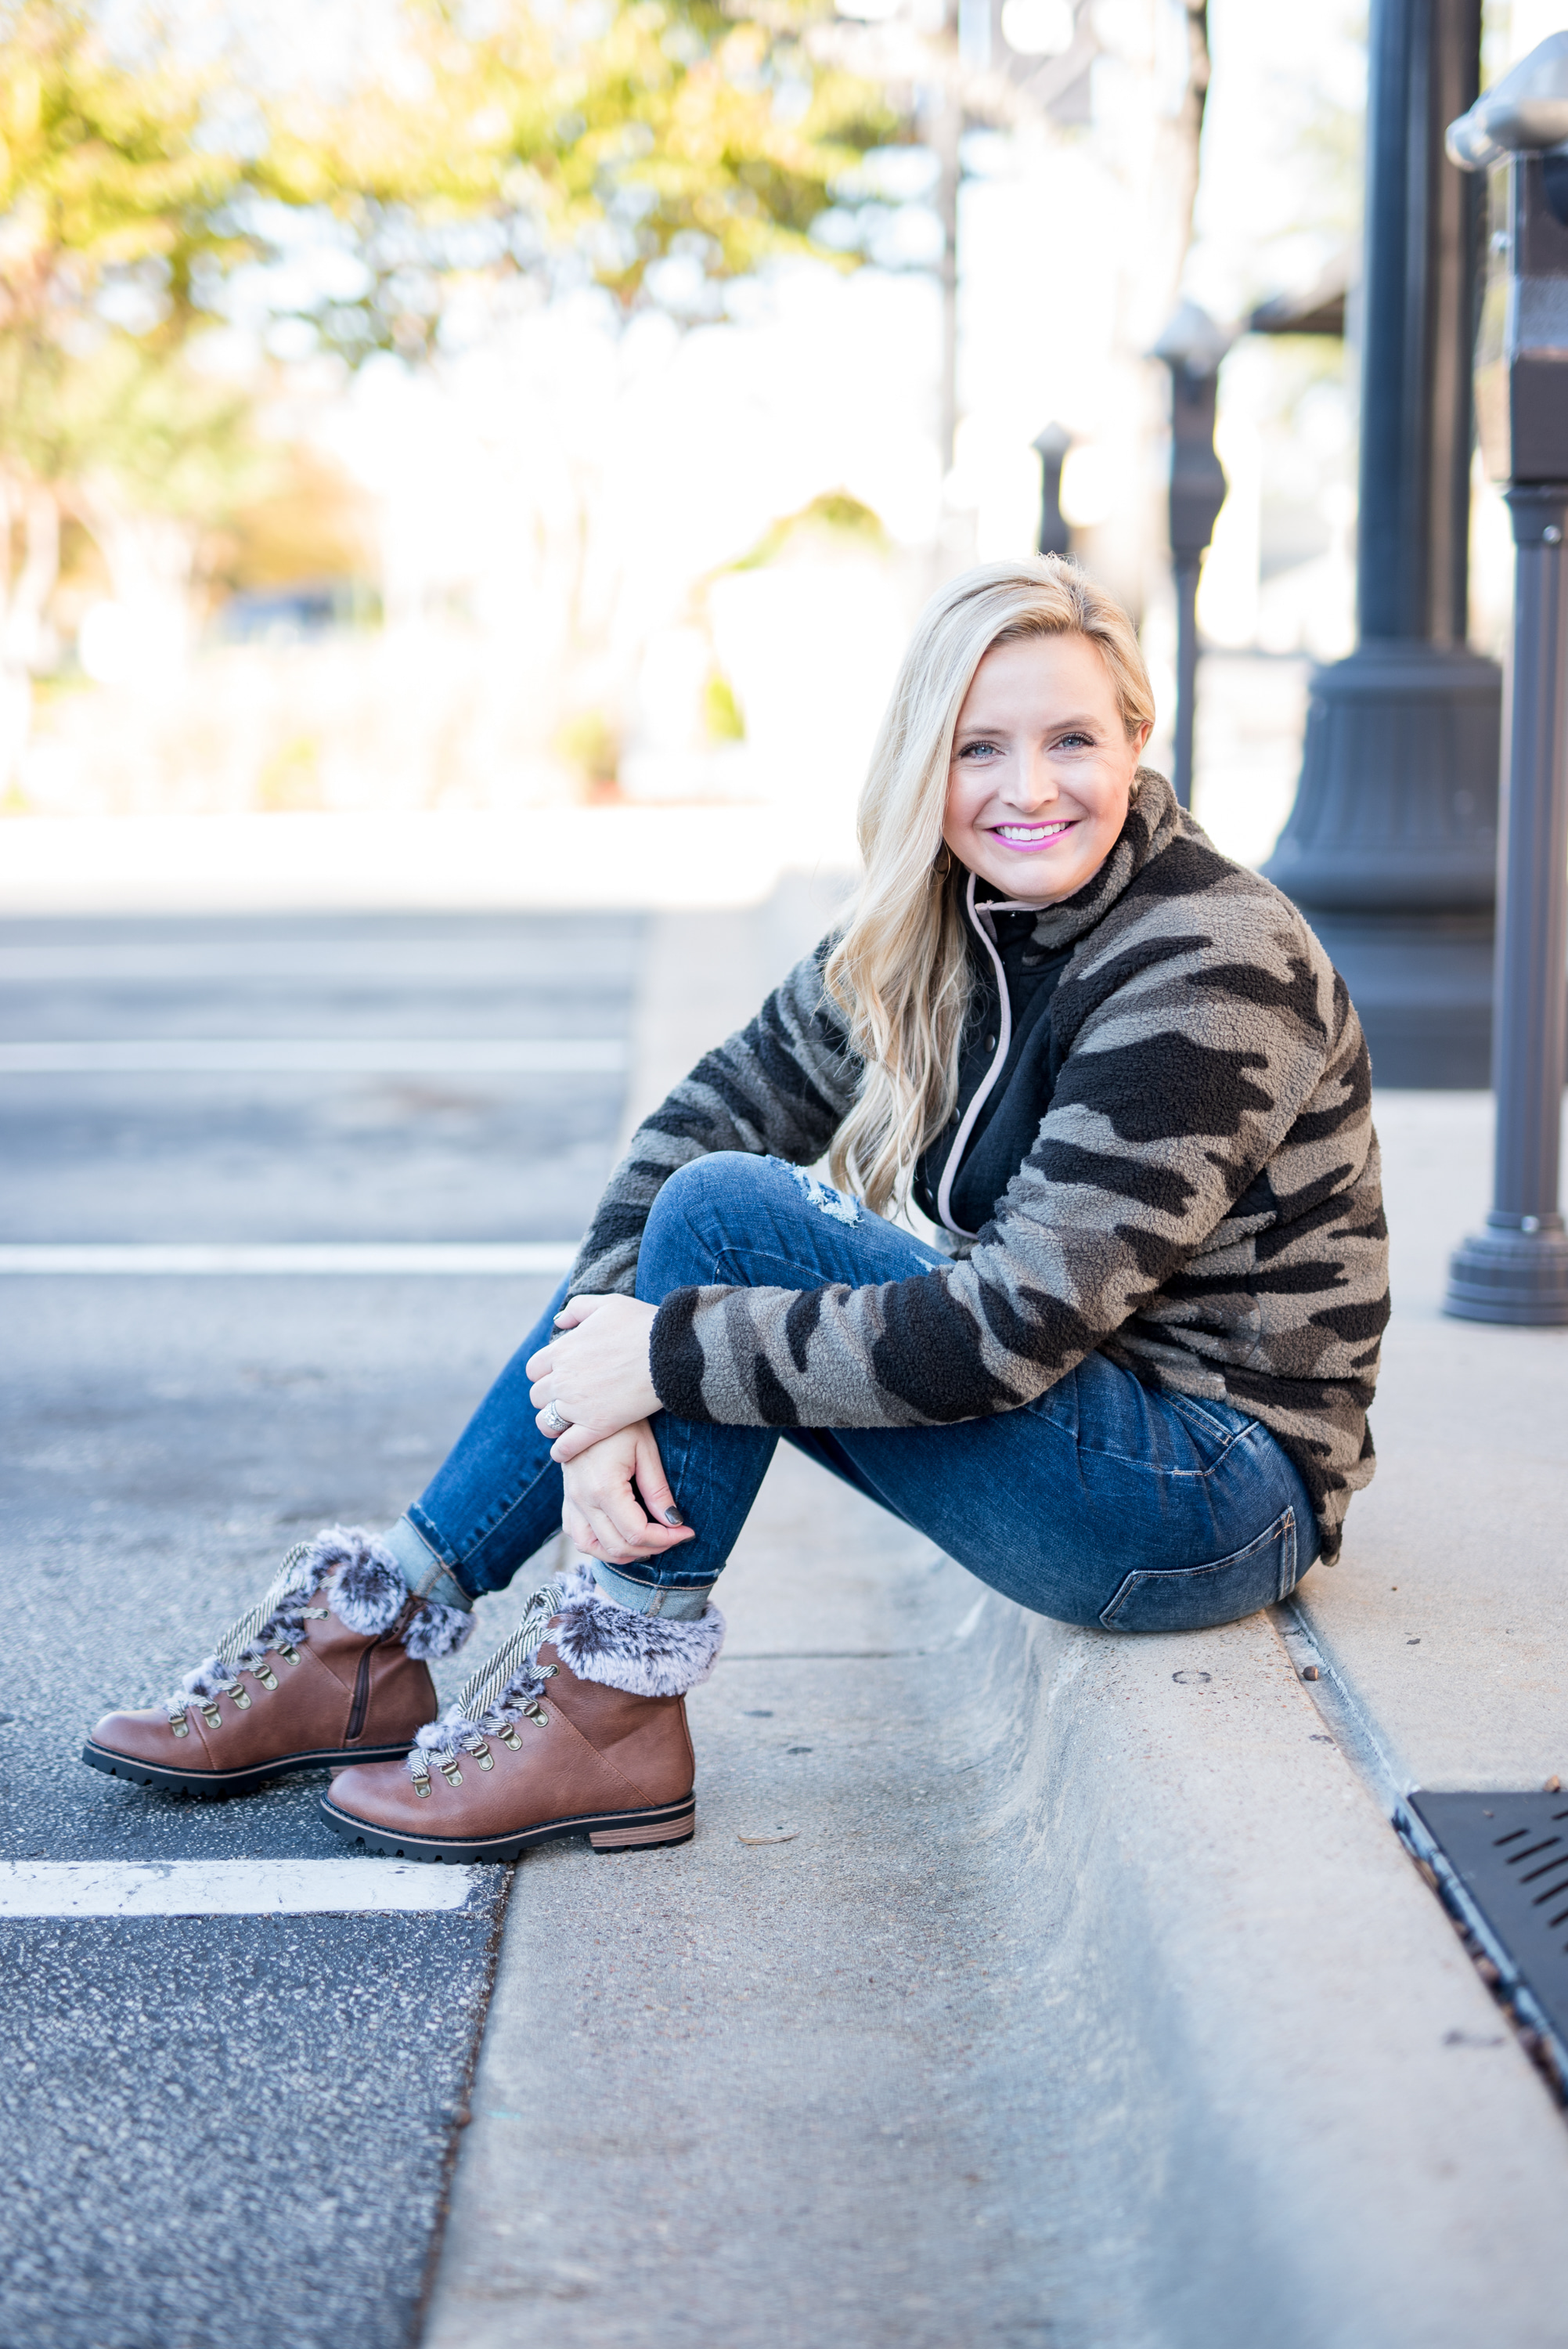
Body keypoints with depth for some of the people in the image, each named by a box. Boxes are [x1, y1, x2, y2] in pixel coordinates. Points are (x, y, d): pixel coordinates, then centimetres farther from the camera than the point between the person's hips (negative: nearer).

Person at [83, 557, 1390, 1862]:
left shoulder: (1205, 971, -21)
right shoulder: (943, 922, 3)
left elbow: (1018, 1325, -27)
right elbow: (712, 1113, -1)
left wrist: (669, 1354, -23)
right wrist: (608, 1396, -18)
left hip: (1219, 1497, -8)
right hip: (1097, 1426, 8)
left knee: (728, 1214, -20)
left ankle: (614, 1707, -11)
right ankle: (375, 1630, 5)